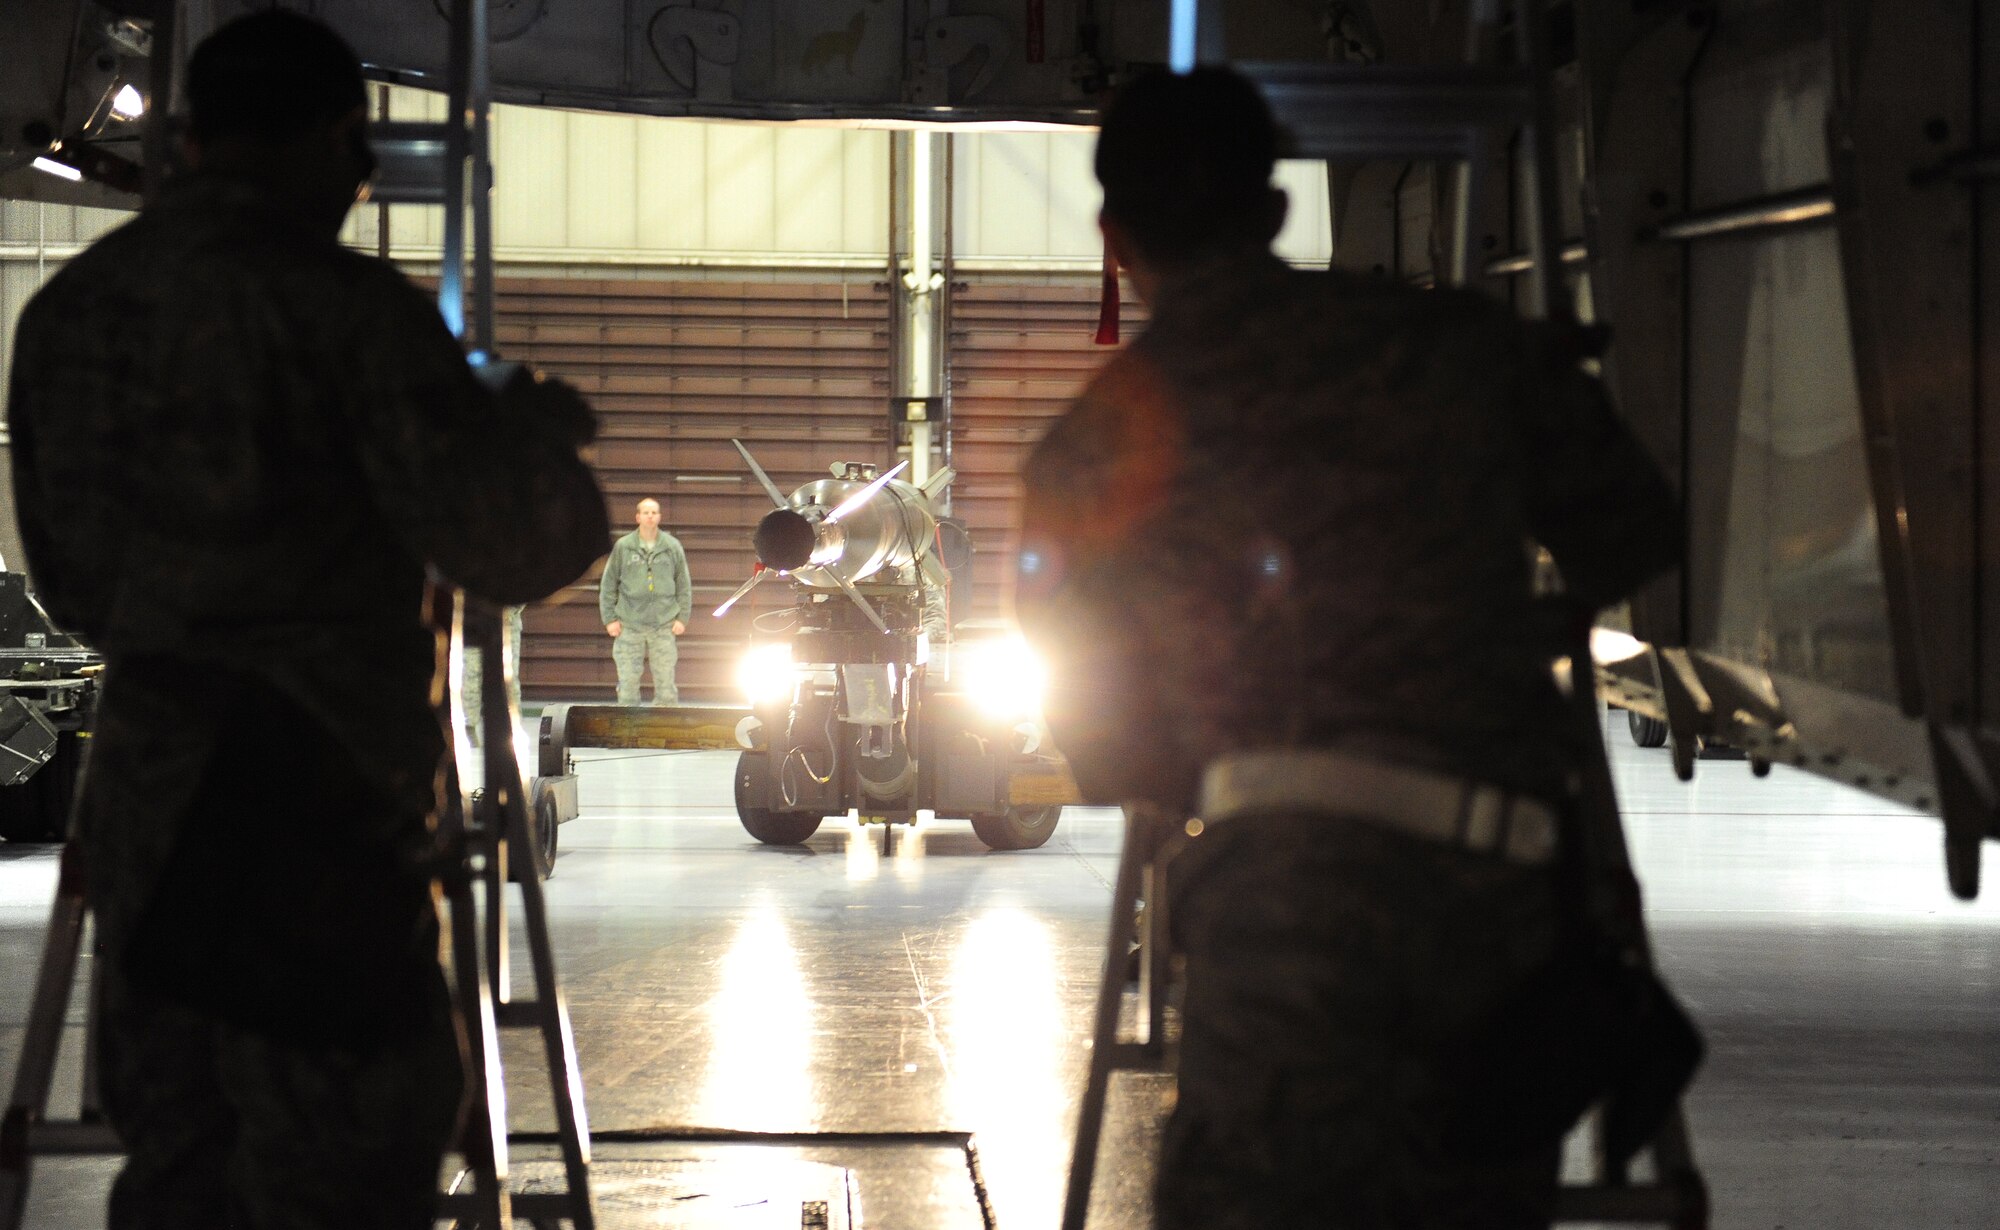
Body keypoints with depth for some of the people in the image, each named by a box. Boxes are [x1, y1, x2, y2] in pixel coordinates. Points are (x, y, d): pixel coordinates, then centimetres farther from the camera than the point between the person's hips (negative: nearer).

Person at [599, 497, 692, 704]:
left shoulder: (672, 547, 5)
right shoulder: (623, 547, 2)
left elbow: (684, 585, 9)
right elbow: (608, 585, 6)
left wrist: (682, 617, 2)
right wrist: (610, 618, 0)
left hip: (664, 624, 0)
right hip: (629, 625, 0)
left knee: (665, 680, 1)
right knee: (628, 681, 1)